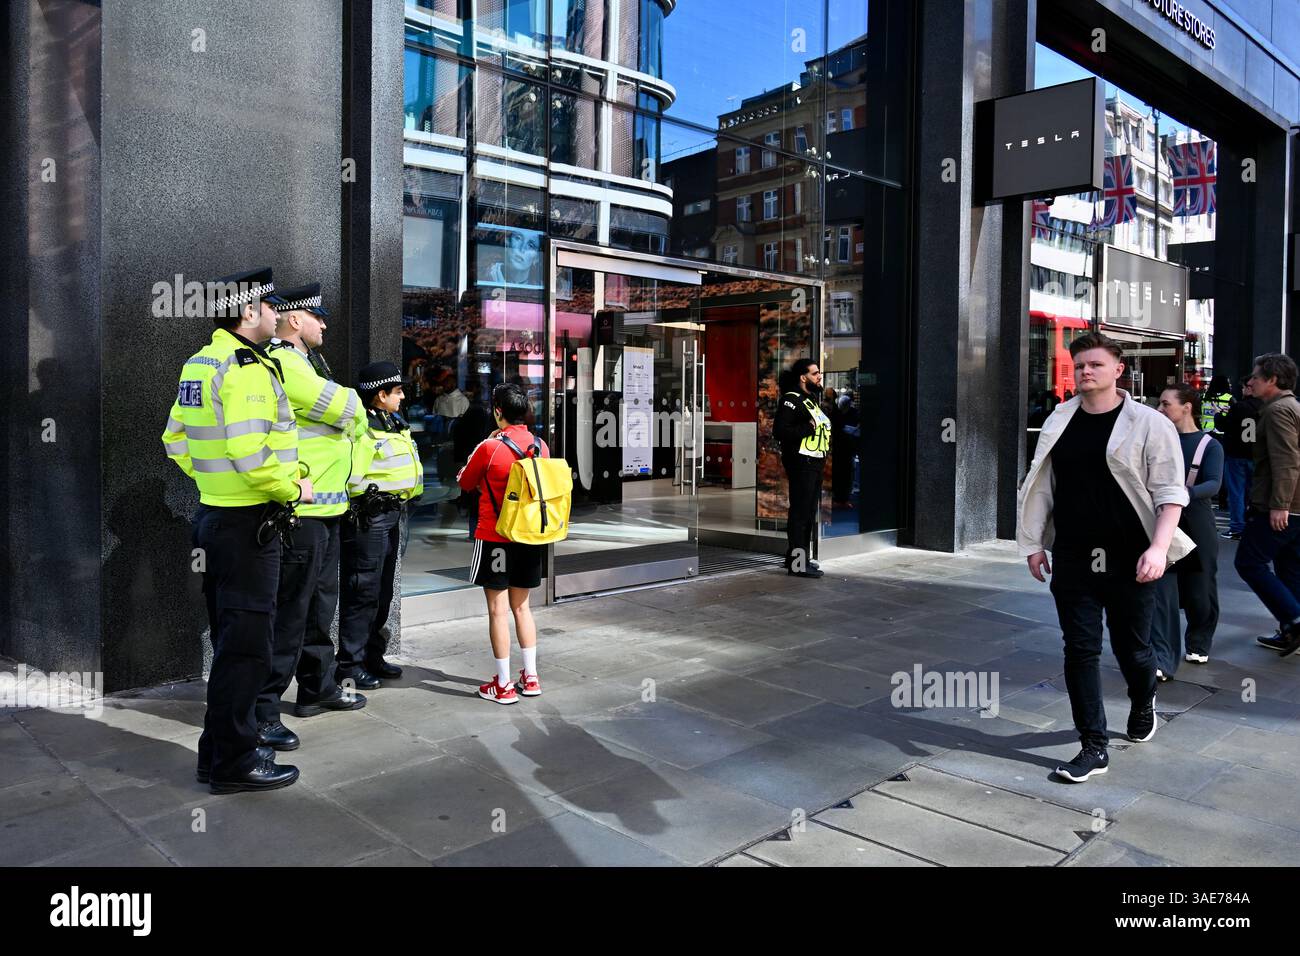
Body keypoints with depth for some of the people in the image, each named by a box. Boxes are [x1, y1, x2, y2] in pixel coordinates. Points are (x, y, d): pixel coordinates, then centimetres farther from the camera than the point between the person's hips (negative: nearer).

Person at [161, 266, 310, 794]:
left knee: (230, 639, 18)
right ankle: (233, 761, 10)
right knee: (246, 643, 0)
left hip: (215, 513, 10)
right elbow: (252, 457, -27)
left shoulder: (199, 365, 12)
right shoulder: (246, 369, -18)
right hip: (248, 524, -10)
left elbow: (176, 442, 18)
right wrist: (294, 489, -12)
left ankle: (219, 749, 29)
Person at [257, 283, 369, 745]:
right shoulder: (284, 364, -15)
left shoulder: (302, 363, 20)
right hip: (300, 512, -11)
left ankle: (317, 688, 34)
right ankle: (262, 710, 3)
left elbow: (344, 419, 21)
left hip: (323, 508, 11)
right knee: (288, 611, -6)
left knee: (319, 604, 20)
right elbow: (348, 410, -16)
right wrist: (351, 415, 4)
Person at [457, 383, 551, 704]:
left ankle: (503, 685, 8)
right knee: (521, 606, 16)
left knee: (498, 610, 3)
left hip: (494, 538, -5)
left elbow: (465, 482, 1)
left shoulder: (490, 448, -15)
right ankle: (530, 677, 21)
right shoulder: (541, 446, 0)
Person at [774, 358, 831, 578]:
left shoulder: (811, 400, 20)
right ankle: (798, 563, -6)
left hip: (814, 464, 10)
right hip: (801, 464, -10)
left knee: (809, 512, 15)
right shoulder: (791, 400, -11)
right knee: (800, 512, -9)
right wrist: (809, 427, -20)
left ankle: (799, 557, 25)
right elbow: (780, 430, -22)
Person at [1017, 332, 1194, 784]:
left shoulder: (1149, 424, -5)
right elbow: (1042, 487, 12)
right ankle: (1094, 748, 12)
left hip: (1129, 562, -3)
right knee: (1080, 650, 3)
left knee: (1132, 649, 11)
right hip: (1073, 560, 3)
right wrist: (1034, 543, 8)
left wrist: (1159, 547, -19)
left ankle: (1143, 703, 45)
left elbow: (1170, 493, -7)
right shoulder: (1059, 422, 7)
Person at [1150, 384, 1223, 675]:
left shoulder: (1209, 445, -4)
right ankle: (1162, 660, -9)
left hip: (1195, 524, -1)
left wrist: (1186, 493, -38)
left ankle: (1199, 644, 36)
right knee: (1161, 590, -8)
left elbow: (1213, 484, -19)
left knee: (1199, 590, 11)